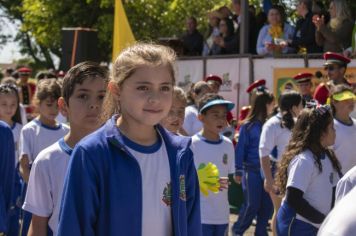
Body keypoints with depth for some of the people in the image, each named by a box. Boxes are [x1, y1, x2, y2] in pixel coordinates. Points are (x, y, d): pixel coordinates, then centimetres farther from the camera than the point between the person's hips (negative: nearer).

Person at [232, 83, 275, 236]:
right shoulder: (248, 126, -8)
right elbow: (240, 149, -4)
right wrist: (238, 171, -5)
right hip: (252, 170, -4)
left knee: (267, 205, 4)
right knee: (252, 205, 1)